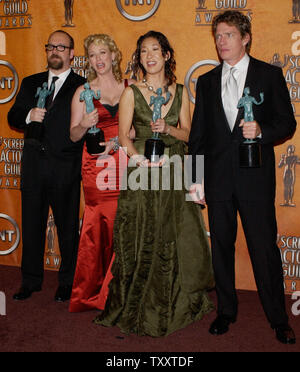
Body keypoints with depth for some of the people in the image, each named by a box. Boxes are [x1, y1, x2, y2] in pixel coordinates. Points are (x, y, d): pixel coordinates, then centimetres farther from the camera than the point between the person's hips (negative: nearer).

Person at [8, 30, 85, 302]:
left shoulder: (83, 87, 2)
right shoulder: (31, 83, 16)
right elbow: (12, 117, 13)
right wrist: (28, 115, -8)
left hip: (66, 168, -4)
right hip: (34, 165, 4)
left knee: (68, 227, 5)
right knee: (32, 225, 10)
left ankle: (67, 282, 20)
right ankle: (31, 281, 24)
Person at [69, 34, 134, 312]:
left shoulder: (130, 88, 9)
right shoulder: (83, 92, 8)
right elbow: (73, 135, 8)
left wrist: (116, 140, -7)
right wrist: (85, 125, -13)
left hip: (124, 162, 1)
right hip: (96, 164, -1)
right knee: (99, 224, -2)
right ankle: (93, 291, 12)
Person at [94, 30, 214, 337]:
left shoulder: (180, 92, 8)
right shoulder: (131, 93, 1)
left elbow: (187, 133, 9)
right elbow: (123, 136, -3)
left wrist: (168, 129, -11)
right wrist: (142, 160, -19)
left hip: (174, 172, 3)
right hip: (141, 172, -2)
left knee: (177, 239, 5)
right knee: (141, 240, 0)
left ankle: (176, 304, 23)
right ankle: (139, 308, 14)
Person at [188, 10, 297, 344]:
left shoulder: (270, 75, 4)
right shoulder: (206, 81, 12)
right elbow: (197, 134, 12)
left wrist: (261, 131, -18)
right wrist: (195, 179, 8)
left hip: (256, 178, -3)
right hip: (217, 178, 3)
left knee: (265, 248, -1)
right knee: (221, 247, 11)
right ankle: (226, 311, 26)